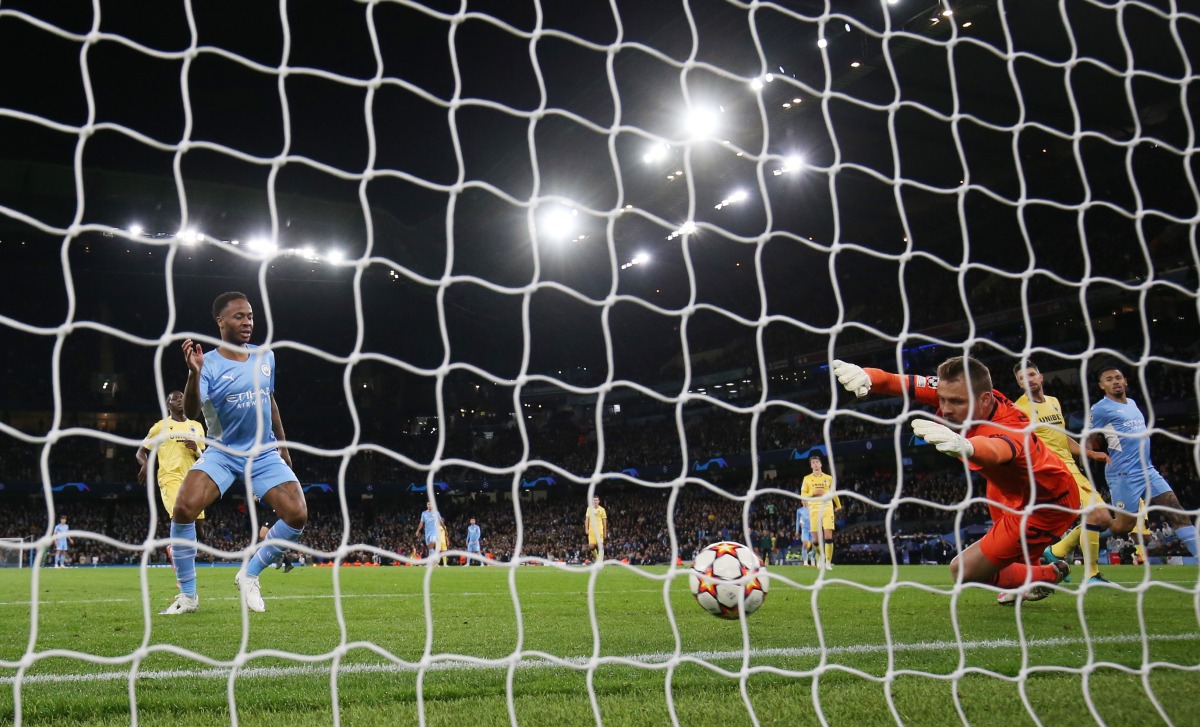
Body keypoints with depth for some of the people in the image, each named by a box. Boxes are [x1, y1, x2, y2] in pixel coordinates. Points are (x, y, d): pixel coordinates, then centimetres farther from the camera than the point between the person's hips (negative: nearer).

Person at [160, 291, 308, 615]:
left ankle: (249, 577, 8)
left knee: (298, 515, -14)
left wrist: (282, 445, 19)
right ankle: (188, 594, -5)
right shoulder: (209, 364, -12)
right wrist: (194, 373, -44)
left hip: (265, 454, 3)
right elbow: (190, 412, -28)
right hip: (222, 452, -3)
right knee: (183, 509, -24)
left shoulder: (266, 357, 3)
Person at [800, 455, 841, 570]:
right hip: (814, 509, 0)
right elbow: (802, 496, 5)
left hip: (827, 508, 0)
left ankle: (828, 562, -10)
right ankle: (820, 556, 27)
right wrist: (813, 493, -11)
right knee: (816, 538, -1)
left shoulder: (829, 478, 11)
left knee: (828, 536, -14)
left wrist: (839, 506, 31)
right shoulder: (807, 479, 7)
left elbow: (833, 493, 24)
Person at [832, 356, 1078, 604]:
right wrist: (865, 375, -49)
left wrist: (964, 446, -89)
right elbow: (899, 382, -26)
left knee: (965, 570, -8)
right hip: (1014, 490, 8)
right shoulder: (954, 392, -21)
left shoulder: (1012, 430, -42)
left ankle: (1045, 576, 14)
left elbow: (996, 451, -66)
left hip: (1046, 507, -8)